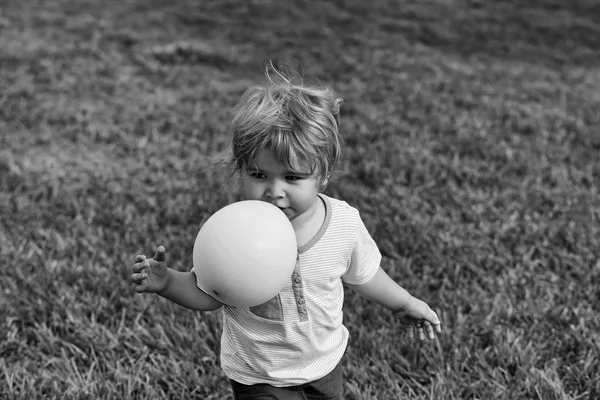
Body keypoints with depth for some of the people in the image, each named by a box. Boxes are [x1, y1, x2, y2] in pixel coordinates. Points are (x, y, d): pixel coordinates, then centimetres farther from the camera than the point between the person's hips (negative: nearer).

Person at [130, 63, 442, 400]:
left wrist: (405, 303, 14)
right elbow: (207, 295, -11)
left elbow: (363, 276, 0)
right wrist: (167, 282, -29)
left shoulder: (345, 224, -20)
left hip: (325, 364, 3)